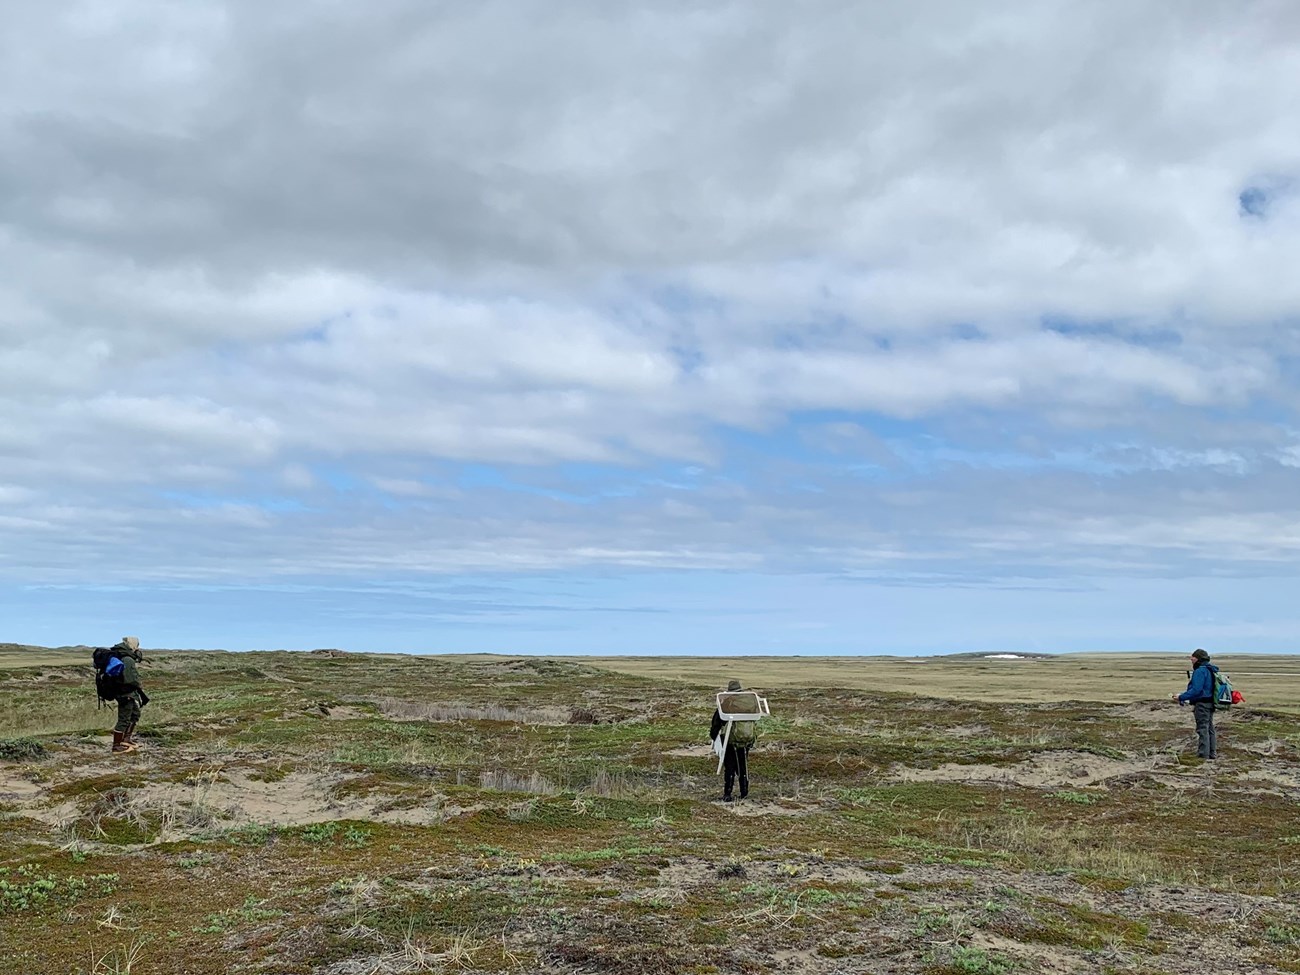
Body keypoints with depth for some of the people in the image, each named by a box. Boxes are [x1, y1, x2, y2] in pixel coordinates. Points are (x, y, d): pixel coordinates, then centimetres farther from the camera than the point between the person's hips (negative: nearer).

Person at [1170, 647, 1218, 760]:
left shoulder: (1200, 671, -18)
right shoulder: (1210, 670, 14)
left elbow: (1196, 690, -25)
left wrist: (1181, 697, -19)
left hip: (1202, 704, -10)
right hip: (1210, 703, 10)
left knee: (1202, 729, -5)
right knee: (1209, 729, 16)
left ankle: (1203, 755, -3)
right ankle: (1212, 753, 23)